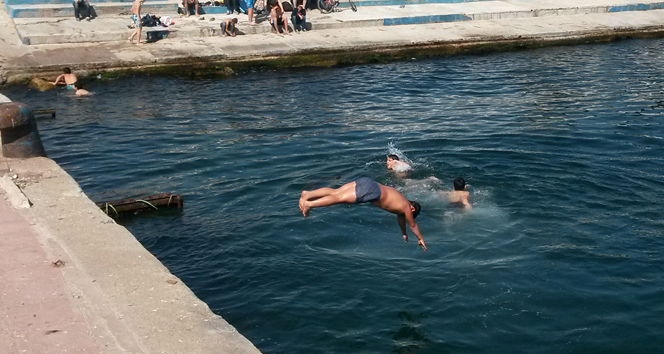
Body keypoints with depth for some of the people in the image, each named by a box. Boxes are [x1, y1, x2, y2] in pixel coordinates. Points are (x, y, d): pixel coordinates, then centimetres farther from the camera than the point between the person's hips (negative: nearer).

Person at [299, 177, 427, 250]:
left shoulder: (402, 203, 30)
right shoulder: (407, 208, 9)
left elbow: (400, 218, 46)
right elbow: (413, 225, 18)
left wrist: (404, 233, 56)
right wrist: (420, 239, 33)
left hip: (366, 181, 7)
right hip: (372, 191, -7)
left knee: (335, 192, -1)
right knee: (339, 198, -13)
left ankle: (308, 194, -11)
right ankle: (309, 204, -22)